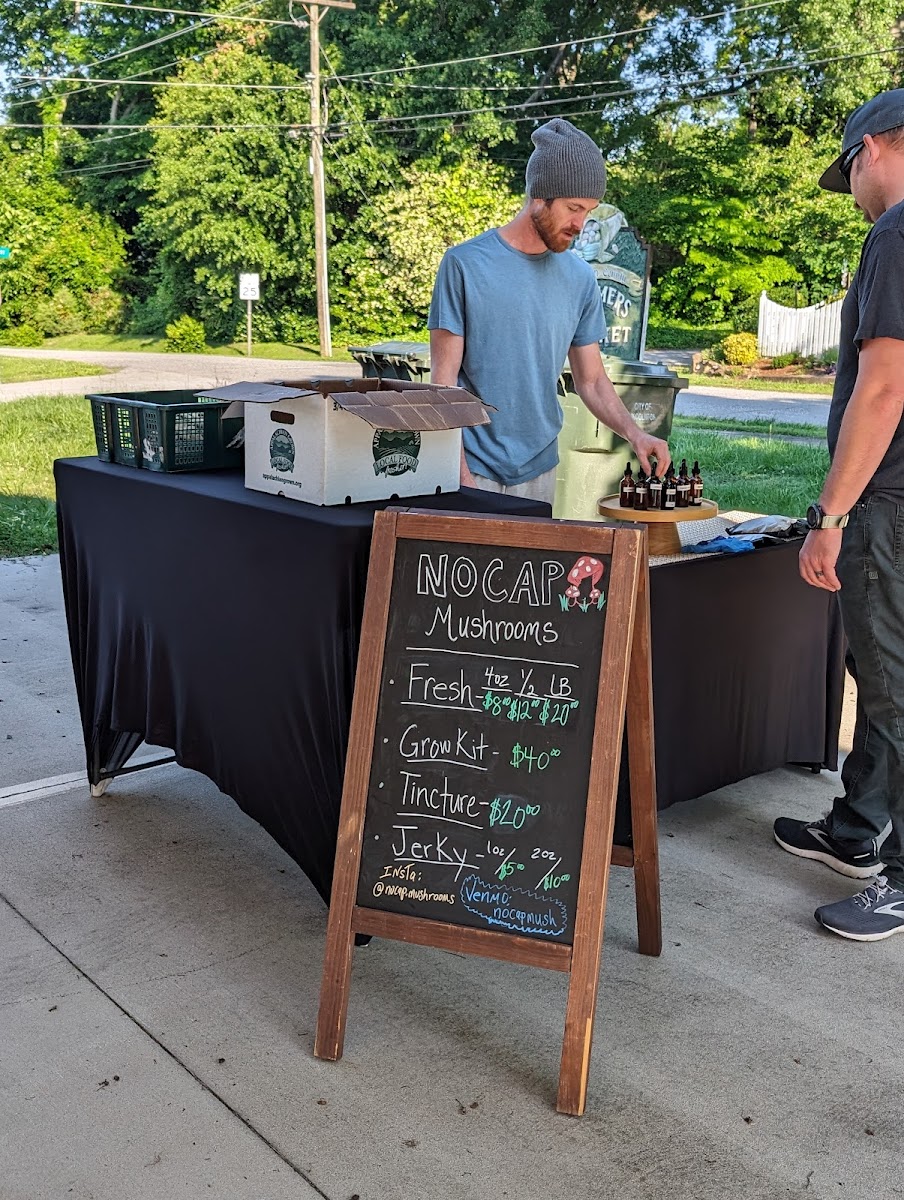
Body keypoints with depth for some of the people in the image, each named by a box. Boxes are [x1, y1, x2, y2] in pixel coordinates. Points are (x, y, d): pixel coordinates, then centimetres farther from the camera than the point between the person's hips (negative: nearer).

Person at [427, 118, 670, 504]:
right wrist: (461, 475, -14)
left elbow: (591, 380, 10)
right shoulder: (465, 264, -7)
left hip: (540, 469, 4)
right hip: (474, 470, -4)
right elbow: (444, 377, -7)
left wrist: (633, 433, -8)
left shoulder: (580, 278, 6)